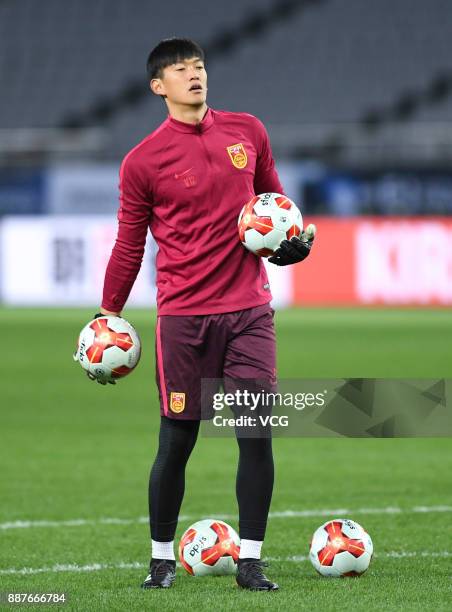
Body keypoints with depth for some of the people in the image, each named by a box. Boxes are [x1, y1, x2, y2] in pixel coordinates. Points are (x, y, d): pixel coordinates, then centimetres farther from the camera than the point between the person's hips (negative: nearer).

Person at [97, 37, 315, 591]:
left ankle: (250, 561, 4)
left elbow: (272, 196, 22)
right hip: (183, 316, -3)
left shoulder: (247, 132, 6)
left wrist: (291, 236, 3)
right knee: (177, 440, 1)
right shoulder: (143, 161, -3)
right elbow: (129, 245, 4)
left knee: (258, 433, -3)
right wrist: (107, 315, 4)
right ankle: (162, 558, 17)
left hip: (249, 309, 3)